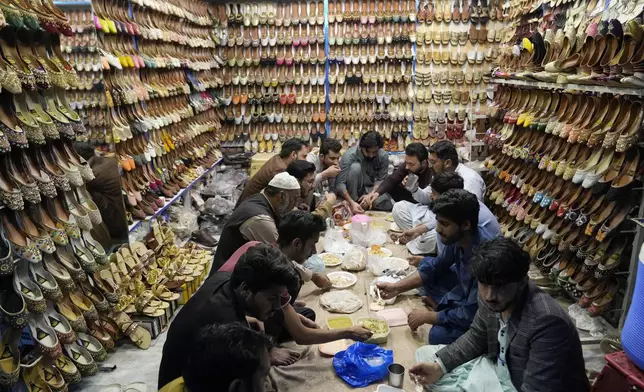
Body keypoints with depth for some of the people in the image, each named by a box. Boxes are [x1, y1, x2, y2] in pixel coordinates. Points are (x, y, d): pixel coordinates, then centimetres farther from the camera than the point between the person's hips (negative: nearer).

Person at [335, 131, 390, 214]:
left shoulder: (383, 156, -12)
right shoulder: (350, 155, -23)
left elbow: (381, 180, -8)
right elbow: (339, 183, -27)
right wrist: (351, 202, -40)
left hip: (371, 189, 2)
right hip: (354, 190, -1)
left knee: (384, 204, -31)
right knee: (355, 167, -31)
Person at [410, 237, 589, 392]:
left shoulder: (547, 322, -34)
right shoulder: (489, 297, -13)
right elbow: (476, 337, 4)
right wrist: (439, 365, -10)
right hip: (502, 371, 7)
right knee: (426, 355, 3)